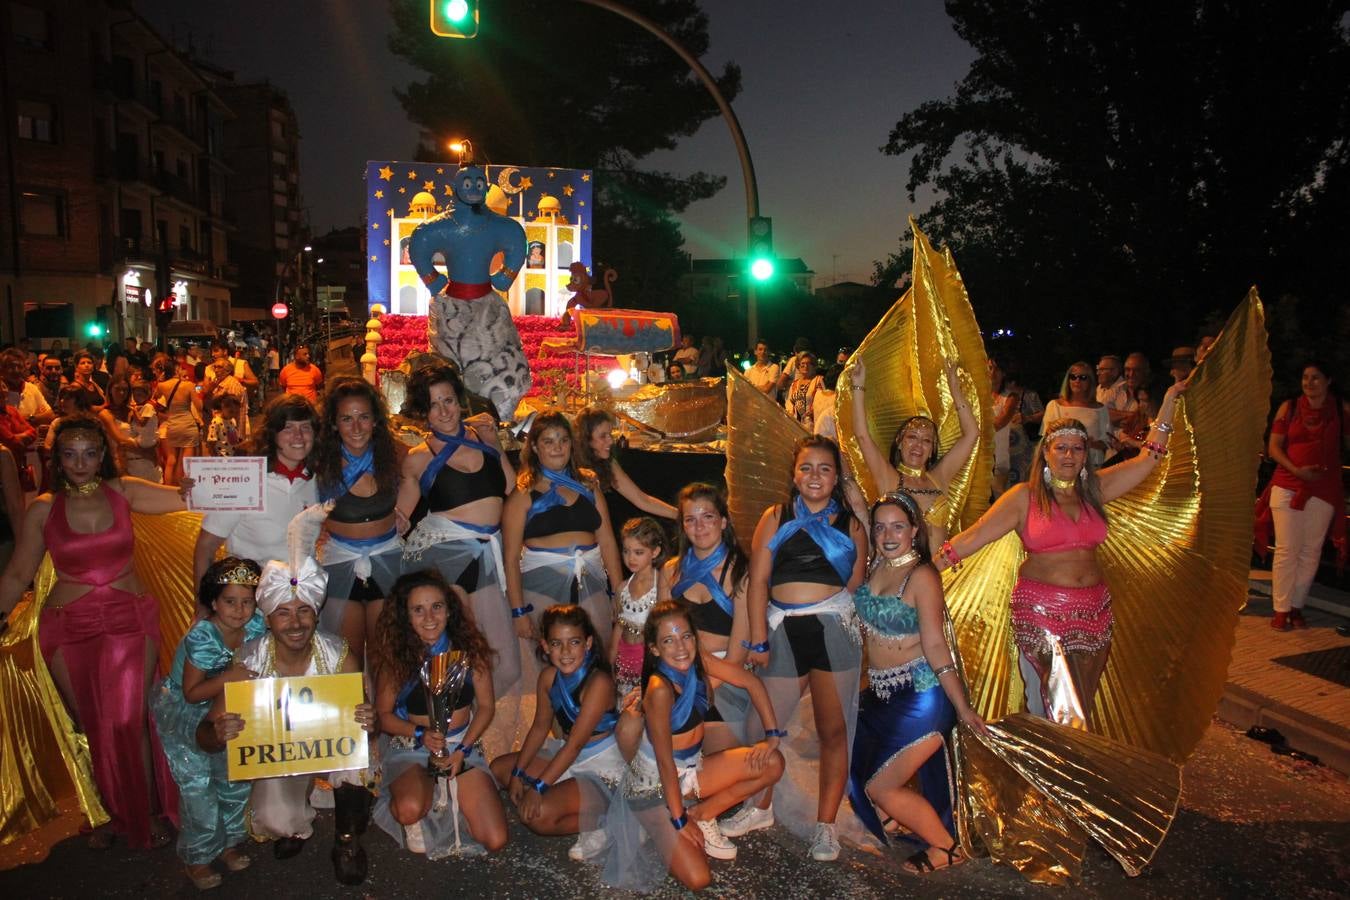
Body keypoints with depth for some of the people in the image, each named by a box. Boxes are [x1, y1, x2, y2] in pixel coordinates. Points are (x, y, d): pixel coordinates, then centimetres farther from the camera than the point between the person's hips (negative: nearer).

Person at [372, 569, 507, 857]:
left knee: (495, 841, -10)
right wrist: (421, 734, -19)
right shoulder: (396, 657, -9)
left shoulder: (469, 648, -6)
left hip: (463, 744, 2)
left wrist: (462, 750, -12)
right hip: (410, 747, -2)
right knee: (410, 810, -37)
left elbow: (486, 706, 1)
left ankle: (448, 796, 17)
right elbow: (383, 714, -1)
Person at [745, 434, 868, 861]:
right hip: (783, 630, 0)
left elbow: (857, 585, 8)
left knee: (833, 729, 3)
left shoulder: (851, 524, 10)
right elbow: (758, 581, 2)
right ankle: (760, 808, 25)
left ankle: (826, 825, 15)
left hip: (833, 628, 0)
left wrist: (850, 629, -3)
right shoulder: (775, 518, 8)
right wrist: (758, 638, -4)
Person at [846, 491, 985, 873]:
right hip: (880, 695, 8)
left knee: (879, 787, -5)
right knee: (858, 777, 15)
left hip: (920, 696, -8)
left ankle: (947, 848, 18)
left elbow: (935, 645, -17)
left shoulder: (921, 575, -16)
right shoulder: (875, 567, 3)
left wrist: (962, 706, -19)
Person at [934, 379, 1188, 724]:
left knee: (1081, 706, 13)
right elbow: (974, 535, -9)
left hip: (1094, 612, 5)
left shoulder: (1094, 489, 7)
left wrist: (1168, 402, 7)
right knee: (1067, 713, -9)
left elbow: (1148, 458, 8)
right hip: (1040, 613, -5)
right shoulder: (1024, 496, -4)